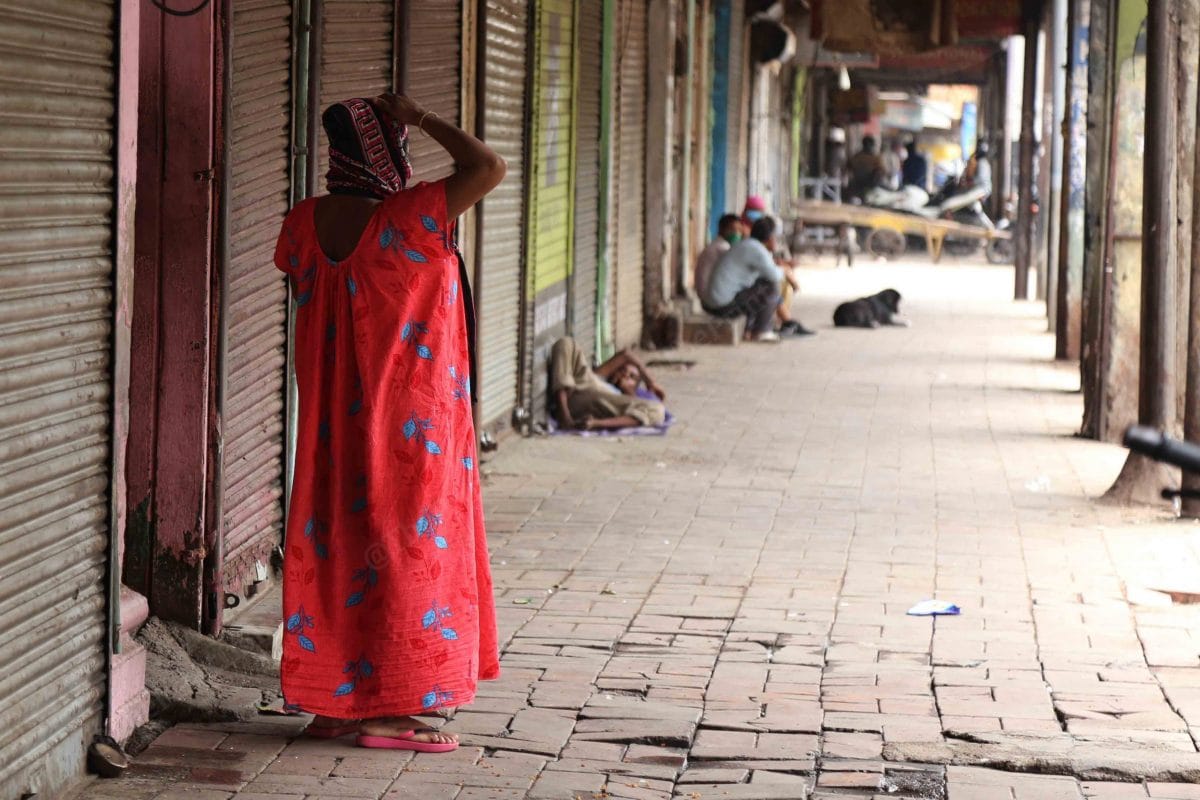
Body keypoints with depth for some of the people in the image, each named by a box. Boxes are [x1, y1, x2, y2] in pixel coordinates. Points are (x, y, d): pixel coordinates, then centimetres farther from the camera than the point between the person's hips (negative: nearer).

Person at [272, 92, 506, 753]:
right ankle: (386, 707, 5)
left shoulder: (305, 221, 0)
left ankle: (328, 700, 18)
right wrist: (421, 118, -9)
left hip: (333, 419, 6)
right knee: (402, 544, 2)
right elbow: (488, 166, -18)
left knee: (333, 539, 12)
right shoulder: (405, 219, -19)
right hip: (407, 418, -6)